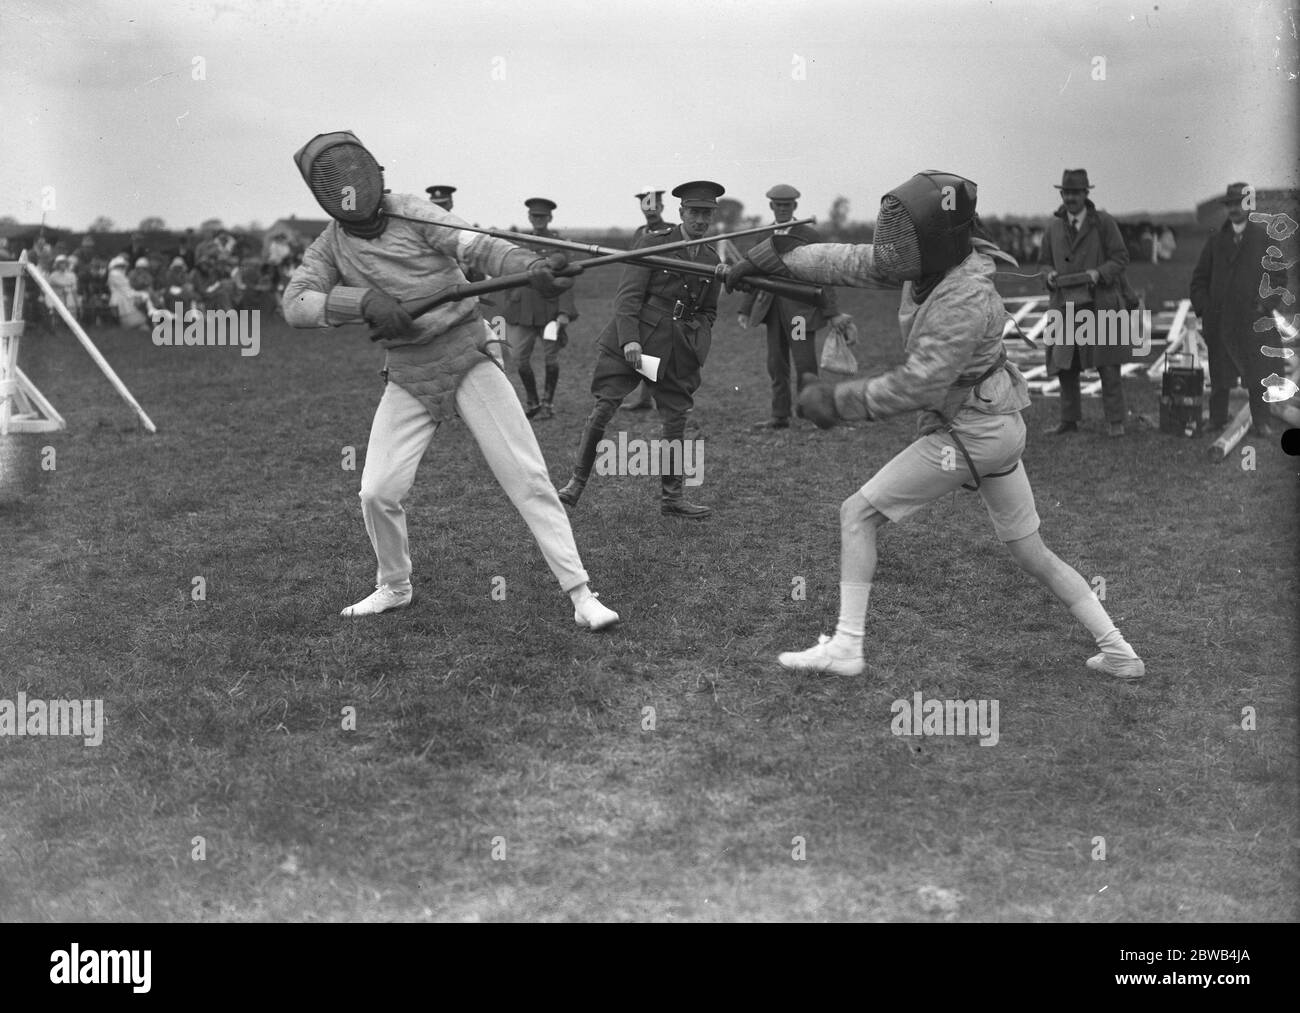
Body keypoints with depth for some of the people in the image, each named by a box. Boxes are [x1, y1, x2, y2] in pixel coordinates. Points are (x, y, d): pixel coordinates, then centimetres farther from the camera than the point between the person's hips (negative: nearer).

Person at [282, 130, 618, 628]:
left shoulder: (409, 212, -8)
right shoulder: (330, 245, 3)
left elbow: (477, 247, -20)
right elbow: (295, 304, -9)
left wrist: (533, 267, -40)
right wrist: (364, 300, -25)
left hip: (468, 358, -3)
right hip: (408, 377, 3)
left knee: (527, 478, -8)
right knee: (377, 492, 0)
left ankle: (581, 595, -5)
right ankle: (394, 587, 27)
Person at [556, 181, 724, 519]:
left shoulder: (711, 261, 13)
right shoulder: (653, 243, -2)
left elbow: (709, 311, 25)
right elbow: (628, 294, -8)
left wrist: (697, 338, 6)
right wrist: (629, 339, -20)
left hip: (678, 348, 4)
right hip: (634, 337, -4)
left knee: (676, 420, 2)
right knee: (603, 409, -8)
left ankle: (671, 498, 13)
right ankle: (577, 482, 4)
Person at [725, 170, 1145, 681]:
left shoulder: (966, 300, -25)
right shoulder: (932, 261, -1)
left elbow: (916, 386, -24)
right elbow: (852, 261, 4)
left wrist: (839, 400, -15)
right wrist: (773, 257, -1)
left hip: (969, 433, -9)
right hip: (1000, 427, 9)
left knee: (857, 512, 0)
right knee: (1032, 553, 16)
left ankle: (846, 647, 1)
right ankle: (1119, 652, 19)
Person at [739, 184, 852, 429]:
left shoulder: (808, 235, -2)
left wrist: (832, 313, -10)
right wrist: (745, 310, 10)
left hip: (800, 307, -5)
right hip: (772, 306, 5)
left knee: (805, 366, -6)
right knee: (776, 365, 8)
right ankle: (780, 416, 14)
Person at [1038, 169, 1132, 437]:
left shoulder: (1103, 222, 0)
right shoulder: (1054, 226, 11)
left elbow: (1121, 258, -1)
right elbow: (1044, 262, 17)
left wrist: (1099, 273, -18)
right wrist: (1049, 274, -6)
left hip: (1100, 303, -3)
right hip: (1066, 303, 4)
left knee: (1108, 365, -4)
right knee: (1064, 365, 4)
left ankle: (1115, 421, 3)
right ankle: (1069, 420, 15)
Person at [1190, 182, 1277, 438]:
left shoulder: (1264, 237, 6)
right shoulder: (1216, 241, 14)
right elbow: (1199, 279, 16)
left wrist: (1265, 304, -5)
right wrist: (1203, 309, 3)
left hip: (1252, 319, -2)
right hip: (1218, 319, 2)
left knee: (1257, 375, -2)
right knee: (1220, 378, 5)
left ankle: (1261, 423, 5)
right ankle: (1218, 424, 11)